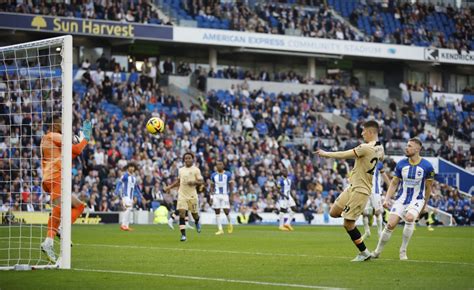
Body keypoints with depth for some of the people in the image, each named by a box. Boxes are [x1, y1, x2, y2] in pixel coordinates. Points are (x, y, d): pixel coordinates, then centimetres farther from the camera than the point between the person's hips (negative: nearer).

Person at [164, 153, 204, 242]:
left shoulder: (196, 170, -3)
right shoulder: (181, 170, 10)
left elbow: (201, 181, -6)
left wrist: (194, 182, -24)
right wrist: (169, 187, 16)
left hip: (192, 195, -2)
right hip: (182, 195, 2)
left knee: (194, 213, 10)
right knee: (182, 214, -11)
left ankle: (197, 222, 48)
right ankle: (183, 235, -12)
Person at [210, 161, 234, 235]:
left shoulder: (228, 174, 2)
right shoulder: (213, 175, 8)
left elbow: (231, 185, 5)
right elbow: (212, 186, 15)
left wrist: (230, 194, -4)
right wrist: (211, 195, 5)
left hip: (225, 195, -2)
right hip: (216, 195, 2)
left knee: (226, 211, -9)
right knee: (217, 212, -2)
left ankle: (229, 223, 22)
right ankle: (220, 229, 1)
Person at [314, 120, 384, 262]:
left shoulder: (367, 147, -21)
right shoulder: (379, 148, 4)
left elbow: (344, 155, -16)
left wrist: (326, 154, -3)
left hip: (359, 190, -9)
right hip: (353, 187, 9)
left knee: (348, 224, -3)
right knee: (333, 213, 12)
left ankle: (364, 252, 6)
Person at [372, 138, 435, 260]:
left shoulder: (427, 166, -9)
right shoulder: (401, 164, -1)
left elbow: (428, 187, 4)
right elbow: (394, 183, 9)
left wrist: (424, 205, 11)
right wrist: (387, 199, -2)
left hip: (416, 200, -2)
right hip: (401, 199, 3)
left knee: (409, 218, -32)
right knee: (390, 224, -11)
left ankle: (403, 251, -17)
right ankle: (377, 251, 9)